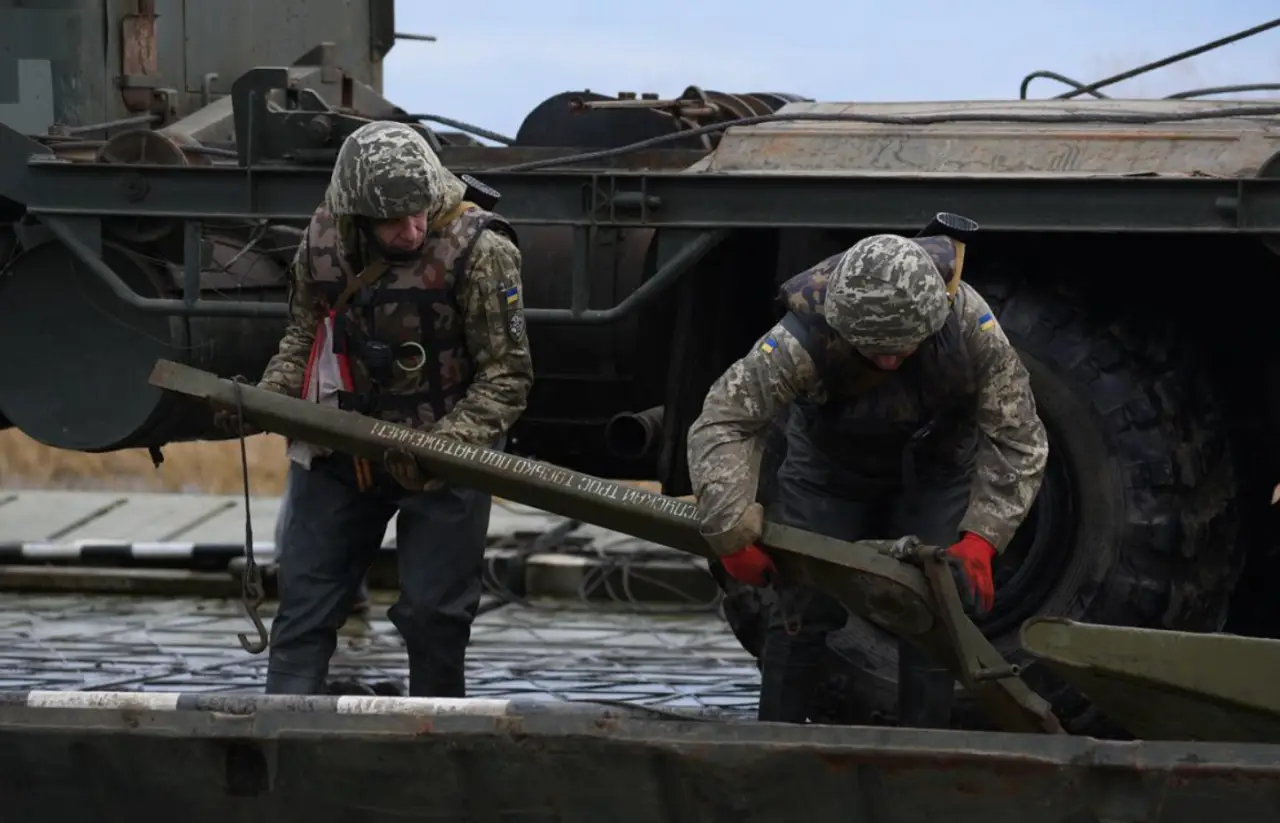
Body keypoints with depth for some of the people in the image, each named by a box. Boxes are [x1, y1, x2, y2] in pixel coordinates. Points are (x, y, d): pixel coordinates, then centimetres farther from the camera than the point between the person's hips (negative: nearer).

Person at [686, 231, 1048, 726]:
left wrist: (980, 538, -29)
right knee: (802, 607, -4)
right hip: (829, 460, -1)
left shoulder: (970, 323, -34)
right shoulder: (806, 338, -38)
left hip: (935, 467, 1)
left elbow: (1016, 439, -23)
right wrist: (734, 534, -39)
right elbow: (722, 423, -34)